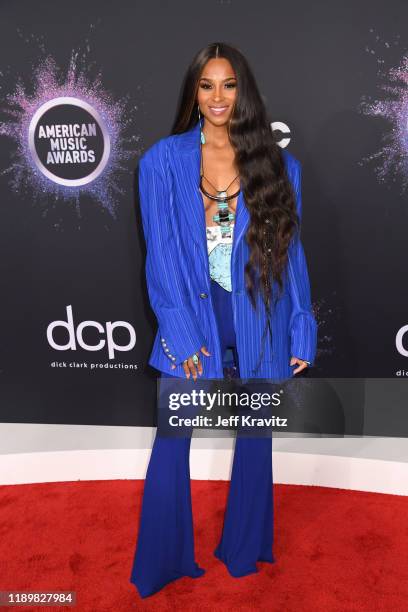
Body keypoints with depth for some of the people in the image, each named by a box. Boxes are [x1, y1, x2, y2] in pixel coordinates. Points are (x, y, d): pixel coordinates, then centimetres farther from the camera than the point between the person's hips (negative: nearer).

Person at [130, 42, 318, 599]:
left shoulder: (278, 165, 2)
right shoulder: (164, 161, -3)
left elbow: (291, 252, 3)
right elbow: (161, 254, -5)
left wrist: (301, 333, 1)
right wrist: (182, 335, -10)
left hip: (259, 322, 2)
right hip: (192, 317, -1)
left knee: (255, 438, 14)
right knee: (172, 442, 5)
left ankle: (244, 550, 37)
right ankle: (162, 563, 27)